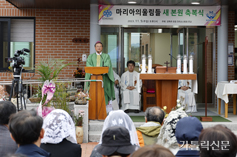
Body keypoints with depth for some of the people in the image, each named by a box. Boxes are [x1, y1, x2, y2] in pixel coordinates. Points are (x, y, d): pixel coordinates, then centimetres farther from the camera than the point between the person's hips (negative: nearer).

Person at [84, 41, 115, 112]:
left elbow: (107, 65, -3)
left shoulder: (106, 56, 13)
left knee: (103, 92, -8)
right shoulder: (91, 56, 16)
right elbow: (88, 65, 1)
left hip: (103, 77, -1)